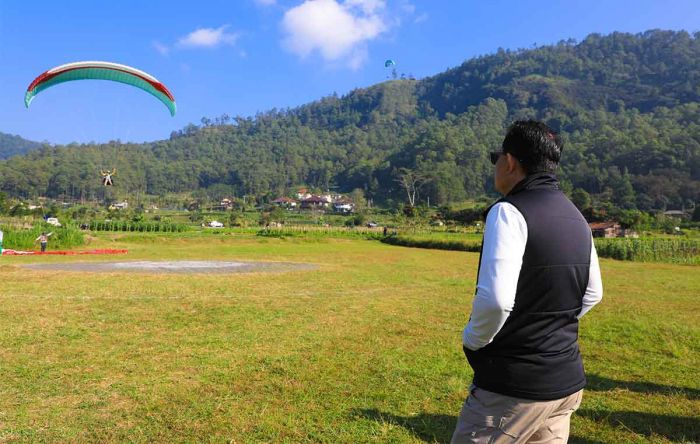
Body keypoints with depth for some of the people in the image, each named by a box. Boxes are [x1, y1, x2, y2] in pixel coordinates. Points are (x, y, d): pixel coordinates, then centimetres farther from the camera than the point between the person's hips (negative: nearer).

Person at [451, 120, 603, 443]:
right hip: (568, 382, 8)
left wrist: (472, 339, -10)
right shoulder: (577, 218, 8)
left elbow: (495, 299, -28)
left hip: (514, 387, -8)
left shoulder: (510, 211, -18)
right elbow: (591, 295, 18)